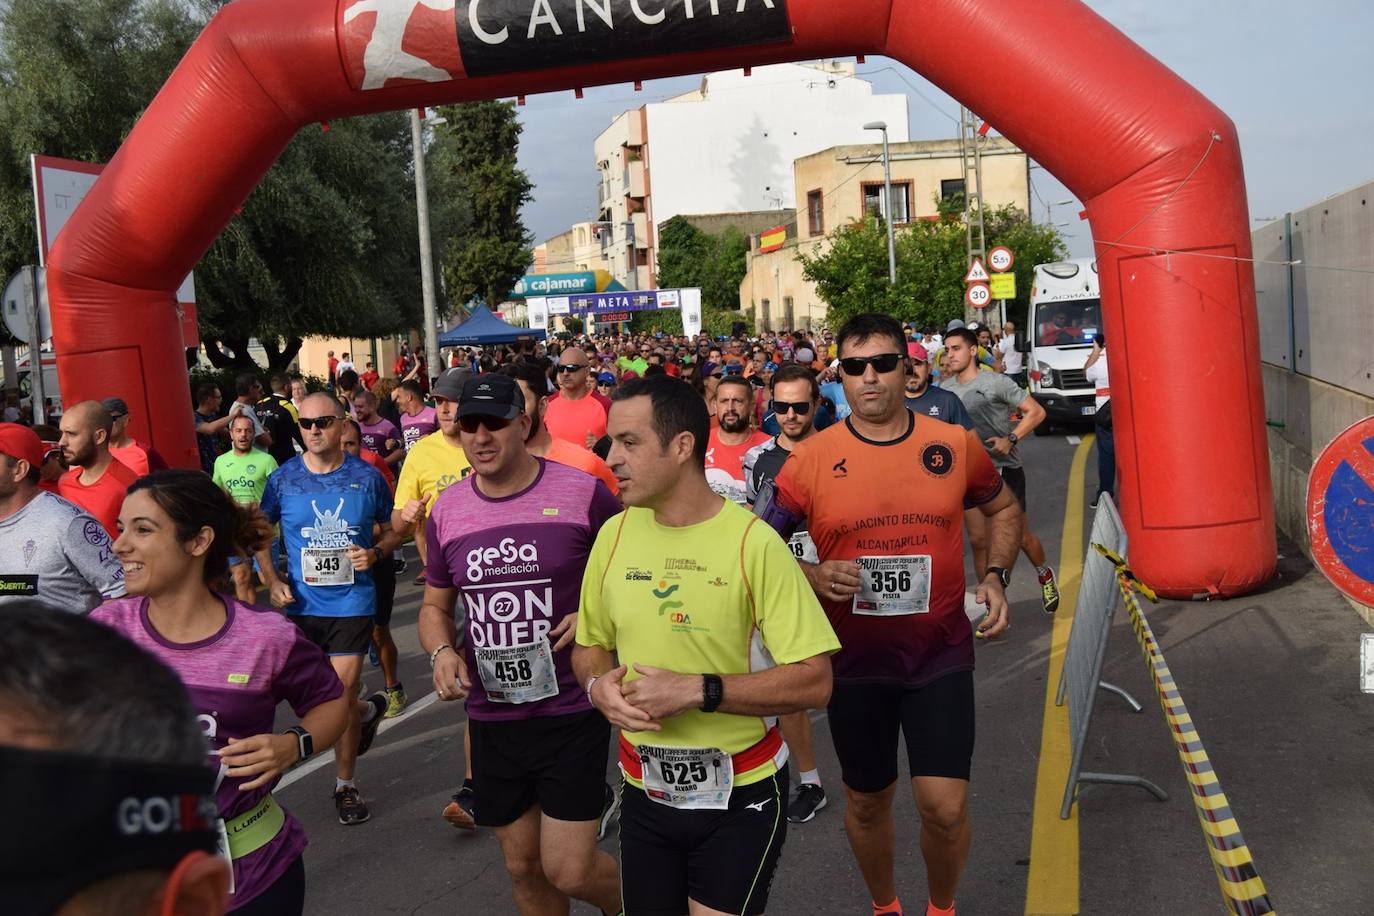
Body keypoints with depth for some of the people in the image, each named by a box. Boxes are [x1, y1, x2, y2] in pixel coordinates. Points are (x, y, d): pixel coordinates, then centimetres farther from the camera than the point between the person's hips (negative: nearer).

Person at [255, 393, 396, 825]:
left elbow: (393, 530, 9)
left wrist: (376, 553, -12)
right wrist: (272, 581, 0)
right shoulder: (283, 479, -1)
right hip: (302, 604, 2)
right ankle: (369, 709, 43)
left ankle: (345, 786, 19)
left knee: (342, 697, -1)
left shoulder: (366, 478, -3)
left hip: (352, 601, -2)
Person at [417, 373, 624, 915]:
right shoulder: (446, 511, 3)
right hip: (492, 720, 4)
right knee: (523, 867, 16)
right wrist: (442, 652, -6)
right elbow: (435, 607, 15)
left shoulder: (584, 494, -9)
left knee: (568, 872, -4)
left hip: (572, 712, -4)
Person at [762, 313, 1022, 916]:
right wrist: (811, 576, -20)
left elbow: (1004, 510, 15)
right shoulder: (811, 458, -8)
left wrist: (995, 575, -1)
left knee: (944, 807, -3)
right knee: (867, 802, 16)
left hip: (941, 654, 0)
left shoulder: (954, 445, -3)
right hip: (854, 659, 0)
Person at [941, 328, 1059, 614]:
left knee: (1021, 538, 3)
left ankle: (1045, 575, 35)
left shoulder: (996, 383, -9)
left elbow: (1036, 411, -8)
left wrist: (1011, 439, -19)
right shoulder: (945, 390, 4)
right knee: (978, 541, 0)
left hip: (1005, 469, -4)